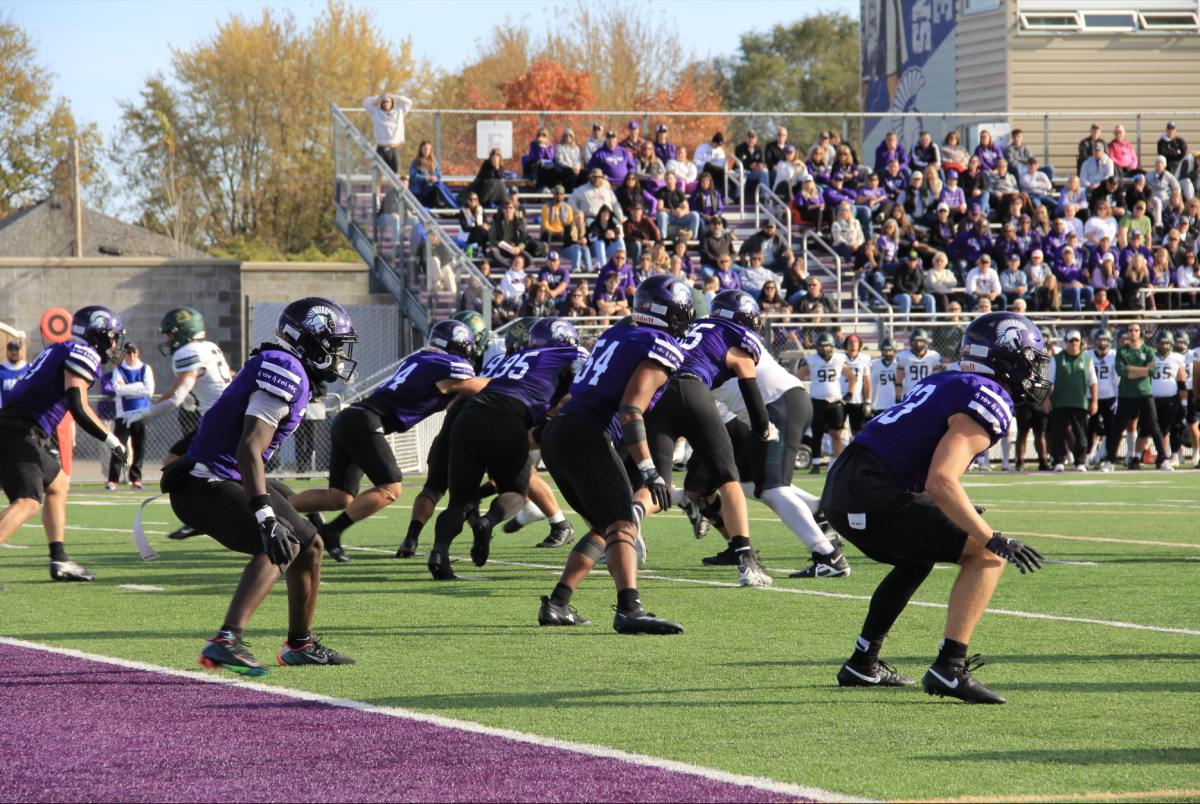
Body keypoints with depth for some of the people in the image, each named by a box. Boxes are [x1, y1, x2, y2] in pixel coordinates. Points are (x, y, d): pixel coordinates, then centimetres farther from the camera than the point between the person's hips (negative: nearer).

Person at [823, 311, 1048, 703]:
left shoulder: (949, 383, 21)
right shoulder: (989, 401, -9)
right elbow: (940, 482, -21)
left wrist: (960, 511, 32)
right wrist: (992, 539, -18)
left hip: (840, 490, 10)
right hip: (874, 497, -10)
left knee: (918, 560, 33)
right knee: (988, 556, -7)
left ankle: (863, 665, 37)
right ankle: (949, 667, -13)